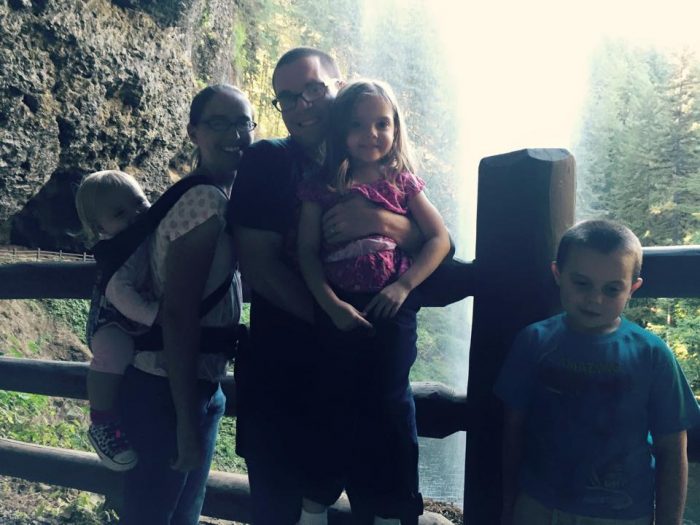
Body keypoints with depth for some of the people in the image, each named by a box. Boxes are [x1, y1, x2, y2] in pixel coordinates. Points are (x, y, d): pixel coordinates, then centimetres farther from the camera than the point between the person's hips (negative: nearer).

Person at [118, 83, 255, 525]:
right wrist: (188, 421, -22)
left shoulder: (222, 198, 10)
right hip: (170, 390, -9)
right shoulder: (206, 202, -20)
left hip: (198, 384, 9)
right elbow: (178, 315, -24)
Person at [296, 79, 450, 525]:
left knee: (389, 405, 5)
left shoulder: (403, 182, 6)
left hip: (391, 309, 0)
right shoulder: (322, 187, 3)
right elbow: (308, 252, -2)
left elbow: (440, 239, 1)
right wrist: (331, 305, -15)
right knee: (339, 406, 7)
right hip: (340, 312, 0)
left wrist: (403, 286, -12)